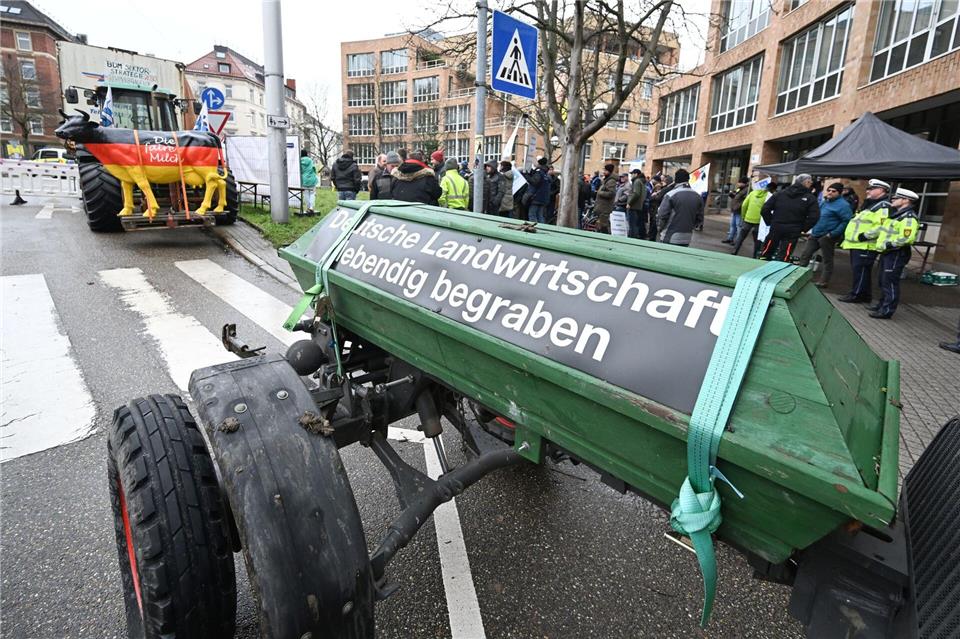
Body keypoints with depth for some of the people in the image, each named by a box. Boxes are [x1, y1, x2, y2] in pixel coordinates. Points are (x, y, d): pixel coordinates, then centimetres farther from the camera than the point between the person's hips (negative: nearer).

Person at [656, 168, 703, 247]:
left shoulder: (670, 195, -12)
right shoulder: (698, 197, 6)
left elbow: (662, 216, -12)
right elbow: (699, 219, 9)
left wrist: (660, 228, 5)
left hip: (669, 238, -5)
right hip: (687, 238, 5)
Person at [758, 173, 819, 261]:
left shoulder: (781, 193, 8)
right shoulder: (810, 198, 0)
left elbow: (765, 209, 1)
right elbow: (813, 217, -11)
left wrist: (770, 223, 10)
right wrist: (803, 229, 2)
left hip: (776, 228, 2)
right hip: (792, 232, -2)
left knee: (765, 254, 12)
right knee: (783, 258, 1)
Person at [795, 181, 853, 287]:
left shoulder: (842, 205, -14)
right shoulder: (825, 201, 12)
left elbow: (847, 221, -21)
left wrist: (833, 234, -23)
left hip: (827, 236, -8)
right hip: (815, 234, 8)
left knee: (827, 260, 5)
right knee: (804, 255, 8)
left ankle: (824, 281, 12)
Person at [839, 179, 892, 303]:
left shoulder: (884, 207, -10)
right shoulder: (869, 205, 24)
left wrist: (866, 235, -25)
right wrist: (847, 239, 24)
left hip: (866, 246, -10)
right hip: (857, 244, 10)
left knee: (860, 270, -8)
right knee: (858, 270, 13)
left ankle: (857, 294, -2)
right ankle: (865, 295, 21)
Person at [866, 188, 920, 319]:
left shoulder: (909, 218, -16)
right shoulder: (895, 214, 16)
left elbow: (907, 238, -26)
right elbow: (881, 228, 26)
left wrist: (891, 244, -22)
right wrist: (866, 235, 19)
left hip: (897, 254, -10)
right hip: (886, 253, 10)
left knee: (890, 283, -8)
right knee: (883, 281, 17)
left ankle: (887, 311, -5)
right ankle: (882, 305, 27)